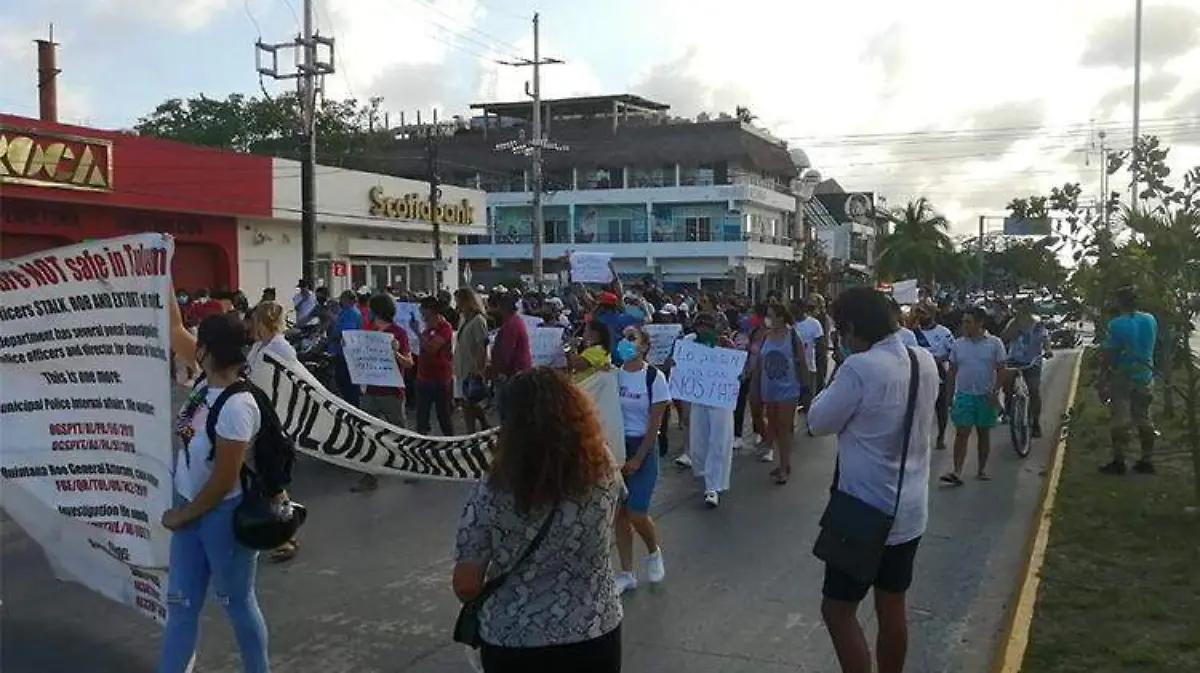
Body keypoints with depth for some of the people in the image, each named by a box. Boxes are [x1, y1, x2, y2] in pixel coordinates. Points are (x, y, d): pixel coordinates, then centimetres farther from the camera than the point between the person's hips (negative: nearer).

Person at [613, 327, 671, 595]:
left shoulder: (654, 377, -9)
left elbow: (654, 424, -9)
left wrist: (636, 460, -11)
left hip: (643, 447, -3)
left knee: (636, 513, -7)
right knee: (618, 512, 5)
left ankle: (654, 553, 25)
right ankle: (627, 574, 17)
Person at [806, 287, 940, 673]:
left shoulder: (860, 368, -22)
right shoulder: (925, 362, 1)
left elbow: (819, 423, -11)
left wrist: (834, 386, 3)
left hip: (868, 512, -7)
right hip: (911, 510, 8)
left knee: (838, 609, 5)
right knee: (892, 606, 18)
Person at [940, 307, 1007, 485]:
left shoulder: (995, 343, -2)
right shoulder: (958, 344, 4)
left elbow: (1000, 370, -1)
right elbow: (952, 371, 9)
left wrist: (995, 392, -11)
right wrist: (950, 396, 7)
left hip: (986, 396, -1)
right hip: (964, 395, 1)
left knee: (984, 434, 10)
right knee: (961, 433, -7)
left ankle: (982, 470, 21)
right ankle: (957, 472, -12)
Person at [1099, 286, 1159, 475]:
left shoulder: (1116, 324, -17)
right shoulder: (1151, 320, 1)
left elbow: (1107, 353, -16)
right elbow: (1151, 345, 13)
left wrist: (1104, 370, -1)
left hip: (1122, 376, -5)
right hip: (1145, 375, 5)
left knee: (1120, 419, -1)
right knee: (1144, 418, 12)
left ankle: (1119, 461, 2)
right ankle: (1147, 461, 17)